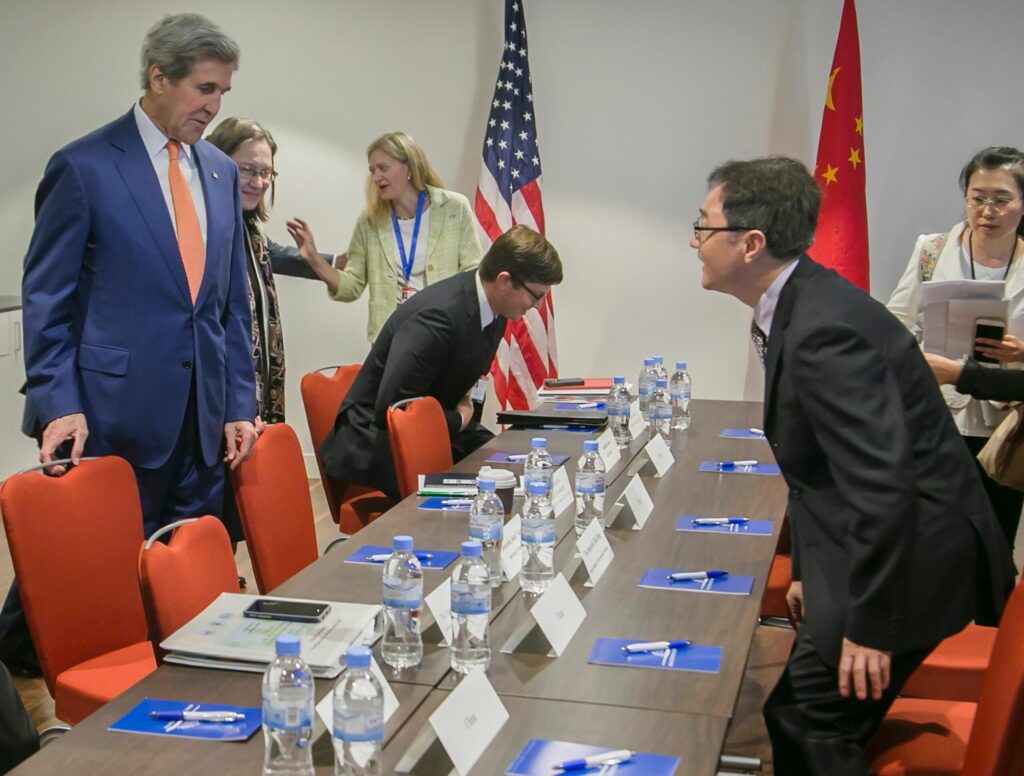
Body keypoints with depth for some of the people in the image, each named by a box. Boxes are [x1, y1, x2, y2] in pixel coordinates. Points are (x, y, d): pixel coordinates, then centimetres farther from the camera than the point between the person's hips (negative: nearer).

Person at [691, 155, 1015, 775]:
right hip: (866, 550, 10)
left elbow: (882, 484, -29)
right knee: (801, 718, 16)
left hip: (908, 556, -10)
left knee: (806, 721, -3)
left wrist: (870, 626, -22)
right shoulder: (802, 308, 6)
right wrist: (809, 572, 18)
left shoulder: (824, 330, -26)